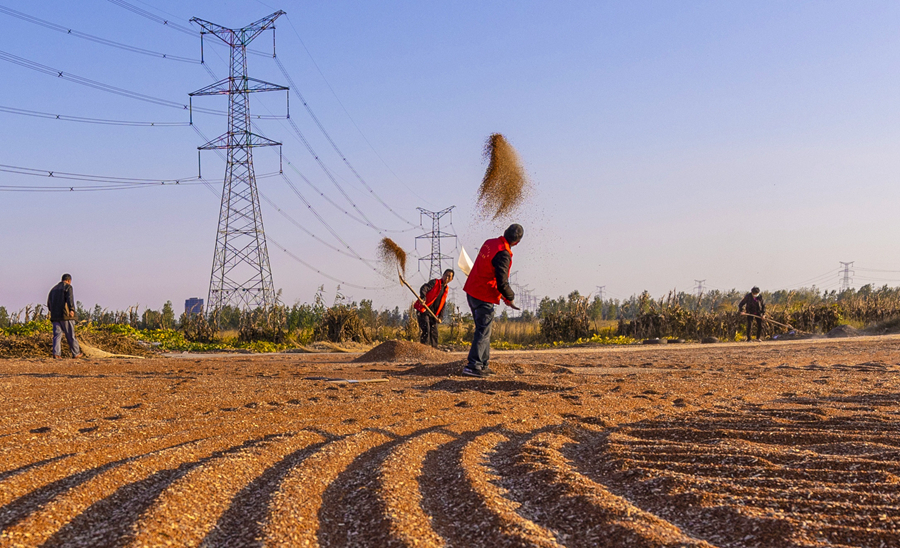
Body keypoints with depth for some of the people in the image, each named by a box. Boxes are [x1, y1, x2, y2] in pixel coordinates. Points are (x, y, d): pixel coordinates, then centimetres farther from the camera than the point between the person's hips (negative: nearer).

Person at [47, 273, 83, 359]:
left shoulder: (54, 289, 19)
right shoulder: (68, 287, -1)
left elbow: (49, 303, 21)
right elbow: (70, 298, -19)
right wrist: (71, 309, -32)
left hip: (55, 316, 6)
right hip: (66, 316, -5)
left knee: (57, 334, 1)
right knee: (71, 335, 2)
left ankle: (56, 354, -13)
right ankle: (76, 353, 10)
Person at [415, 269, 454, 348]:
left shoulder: (446, 290, 18)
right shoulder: (435, 282, -2)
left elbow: (442, 304, 21)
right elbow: (424, 288, -18)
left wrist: (440, 316, 10)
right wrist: (423, 297, -38)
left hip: (433, 313, 7)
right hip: (424, 311, -7)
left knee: (434, 332, 7)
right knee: (425, 329, -17)